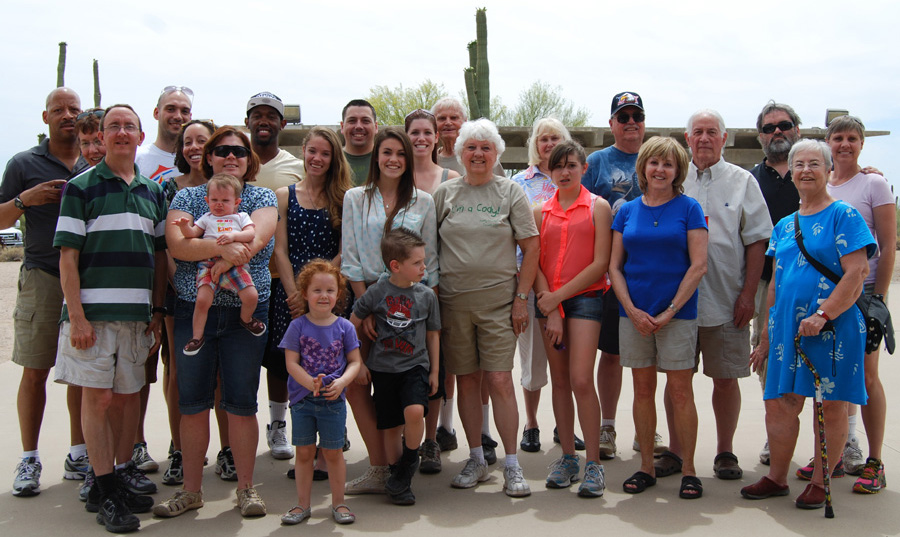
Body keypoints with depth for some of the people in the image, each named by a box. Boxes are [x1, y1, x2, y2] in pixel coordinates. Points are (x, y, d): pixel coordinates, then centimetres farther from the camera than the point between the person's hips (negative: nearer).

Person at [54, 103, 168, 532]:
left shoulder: (153, 192, 13)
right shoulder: (81, 187, -1)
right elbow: (67, 256, -5)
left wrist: (157, 312, 10)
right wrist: (77, 316, -12)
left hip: (137, 313, 4)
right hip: (92, 312, -4)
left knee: (128, 397, 10)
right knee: (98, 398, -1)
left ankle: (121, 479, 23)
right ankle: (105, 494, 7)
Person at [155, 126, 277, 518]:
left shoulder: (262, 198, 8)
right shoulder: (187, 197, 9)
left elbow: (254, 241, -12)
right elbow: (177, 244, -9)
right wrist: (222, 247, -24)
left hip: (246, 311, -1)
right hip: (193, 311, 1)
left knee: (242, 403, 1)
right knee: (192, 403, 5)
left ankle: (246, 488, 14)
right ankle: (191, 490, 17)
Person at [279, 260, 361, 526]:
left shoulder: (344, 327, -1)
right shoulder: (298, 326, -3)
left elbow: (355, 362, 0)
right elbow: (291, 363, -6)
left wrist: (341, 382, -18)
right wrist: (311, 384, -20)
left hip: (333, 401, 0)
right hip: (302, 401, 0)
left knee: (333, 453, 7)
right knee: (304, 453, 9)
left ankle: (338, 503, 22)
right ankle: (303, 504, 22)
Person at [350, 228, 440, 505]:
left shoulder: (427, 295, 0)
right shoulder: (376, 292, -5)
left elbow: (432, 335, 9)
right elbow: (352, 326, 5)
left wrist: (434, 371, 9)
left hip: (415, 367, 0)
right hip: (383, 368, 0)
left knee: (414, 411, -25)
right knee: (391, 428, 5)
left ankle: (409, 461, 1)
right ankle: (401, 482, 22)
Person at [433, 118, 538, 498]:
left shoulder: (510, 192, 4)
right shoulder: (445, 193, 9)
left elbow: (531, 248, 2)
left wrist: (521, 297, -5)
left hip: (498, 301, -2)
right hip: (453, 302, 2)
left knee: (500, 380, -6)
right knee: (466, 380, 7)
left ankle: (512, 465, 4)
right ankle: (476, 459, 20)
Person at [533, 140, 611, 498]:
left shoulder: (598, 207, 1)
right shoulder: (541, 211, 10)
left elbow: (600, 263, -6)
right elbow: (535, 263, 6)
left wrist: (559, 295, -9)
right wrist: (550, 311, -5)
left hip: (585, 297, -4)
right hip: (548, 300, 4)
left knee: (581, 380, -13)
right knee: (560, 381, 8)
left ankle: (593, 464, -3)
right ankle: (568, 458, 18)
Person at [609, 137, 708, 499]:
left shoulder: (688, 208, 0)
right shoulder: (627, 211, 8)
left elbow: (698, 266, -6)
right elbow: (614, 266, 6)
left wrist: (670, 311, -12)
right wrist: (632, 310, -7)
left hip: (677, 313, -3)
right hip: (634, 313, 3)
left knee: (680, 390, 0)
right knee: (643, 389, 9)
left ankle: (688, 469, 12)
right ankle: (646, 466, 20)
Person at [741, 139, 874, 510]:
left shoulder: (843, 216, -3)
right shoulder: (784, 226, 15)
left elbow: (856, 274, -12)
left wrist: (822, 315, -22)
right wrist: (766, 338, 16)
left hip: (833, 327, -5)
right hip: (787, 328, 6)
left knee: (831, 406, 3)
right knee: (779, 404, 7)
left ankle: (819, 482, 17)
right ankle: (777, 478, 21)